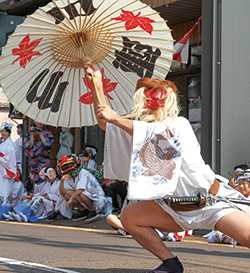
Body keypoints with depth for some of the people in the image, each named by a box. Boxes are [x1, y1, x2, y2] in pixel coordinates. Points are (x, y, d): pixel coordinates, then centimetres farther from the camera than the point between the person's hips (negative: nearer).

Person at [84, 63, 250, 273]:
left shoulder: (179, 125, -14)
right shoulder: (137, 129, 7)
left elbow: (159, 134, -33)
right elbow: (105, 123, 14)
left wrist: (116, 118, -29)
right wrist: (98, 87, 5)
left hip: (212, 202, -7)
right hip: (176, 208, 7)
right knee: (128, 216, -7)